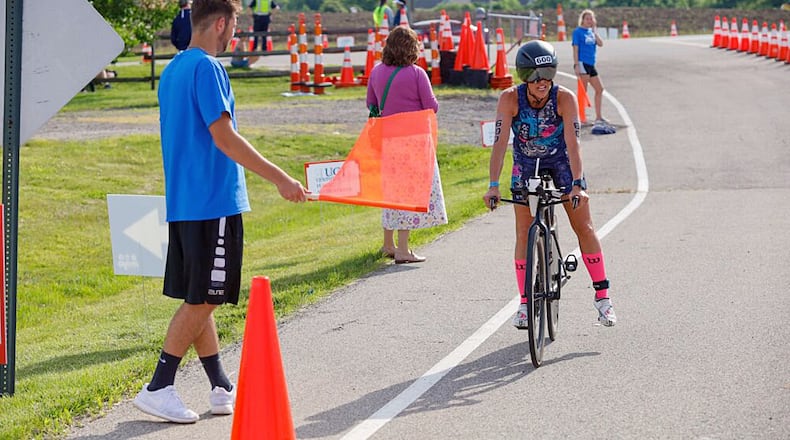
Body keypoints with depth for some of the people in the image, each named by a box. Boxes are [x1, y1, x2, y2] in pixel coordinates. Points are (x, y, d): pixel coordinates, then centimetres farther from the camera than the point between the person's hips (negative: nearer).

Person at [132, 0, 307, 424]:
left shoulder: (173, 69, 15)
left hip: (182, 202, 10)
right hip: (214, 203, -10)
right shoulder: (207, 68, -13)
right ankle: (158, 389, -4)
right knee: (202, 300, -4)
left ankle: (223, 389, 18)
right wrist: (279, 178, -18)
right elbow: (223, 136, -20)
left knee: (199, 298, 11)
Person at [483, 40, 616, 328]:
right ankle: (525, 303, 3)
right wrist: (493, 185, -40)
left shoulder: (565, 98, -28)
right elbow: (500, 143, -31)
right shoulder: (510, 99, -26)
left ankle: (602, 296, 3)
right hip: (526, 164, 1)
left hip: (561, 161, 0)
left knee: (584, 227, -4)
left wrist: (578, 184, -43)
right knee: (524, 233, -4)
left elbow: (573, 142, -33)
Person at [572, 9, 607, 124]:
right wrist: (576, 65, -16)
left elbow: (600, 44, 4)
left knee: (600, 89, 10)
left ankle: (598, 117, 17)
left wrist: (594, 31, -2)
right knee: (583, 90, -8)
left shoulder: (591, 32, 15)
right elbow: (575, 49, -9)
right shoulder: (578, 31, -5)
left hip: (591, 64, 8)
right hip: (582, 63, -8)